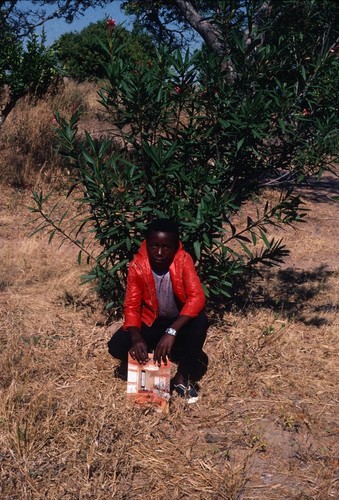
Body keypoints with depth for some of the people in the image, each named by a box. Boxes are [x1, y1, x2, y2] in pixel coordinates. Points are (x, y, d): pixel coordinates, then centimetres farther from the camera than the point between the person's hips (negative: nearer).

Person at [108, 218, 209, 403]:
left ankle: (183, 376, -11)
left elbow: (197, 297, -35)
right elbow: (131, 306, -17)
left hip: (180, 321, -2)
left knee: (200, 322, -36)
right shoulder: (137, 265, -19)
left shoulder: (183, 260, -24)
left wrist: (171, 332, -47)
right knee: (117, 347, -20)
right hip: (151, 322, 2)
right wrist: (136, 338, -36)